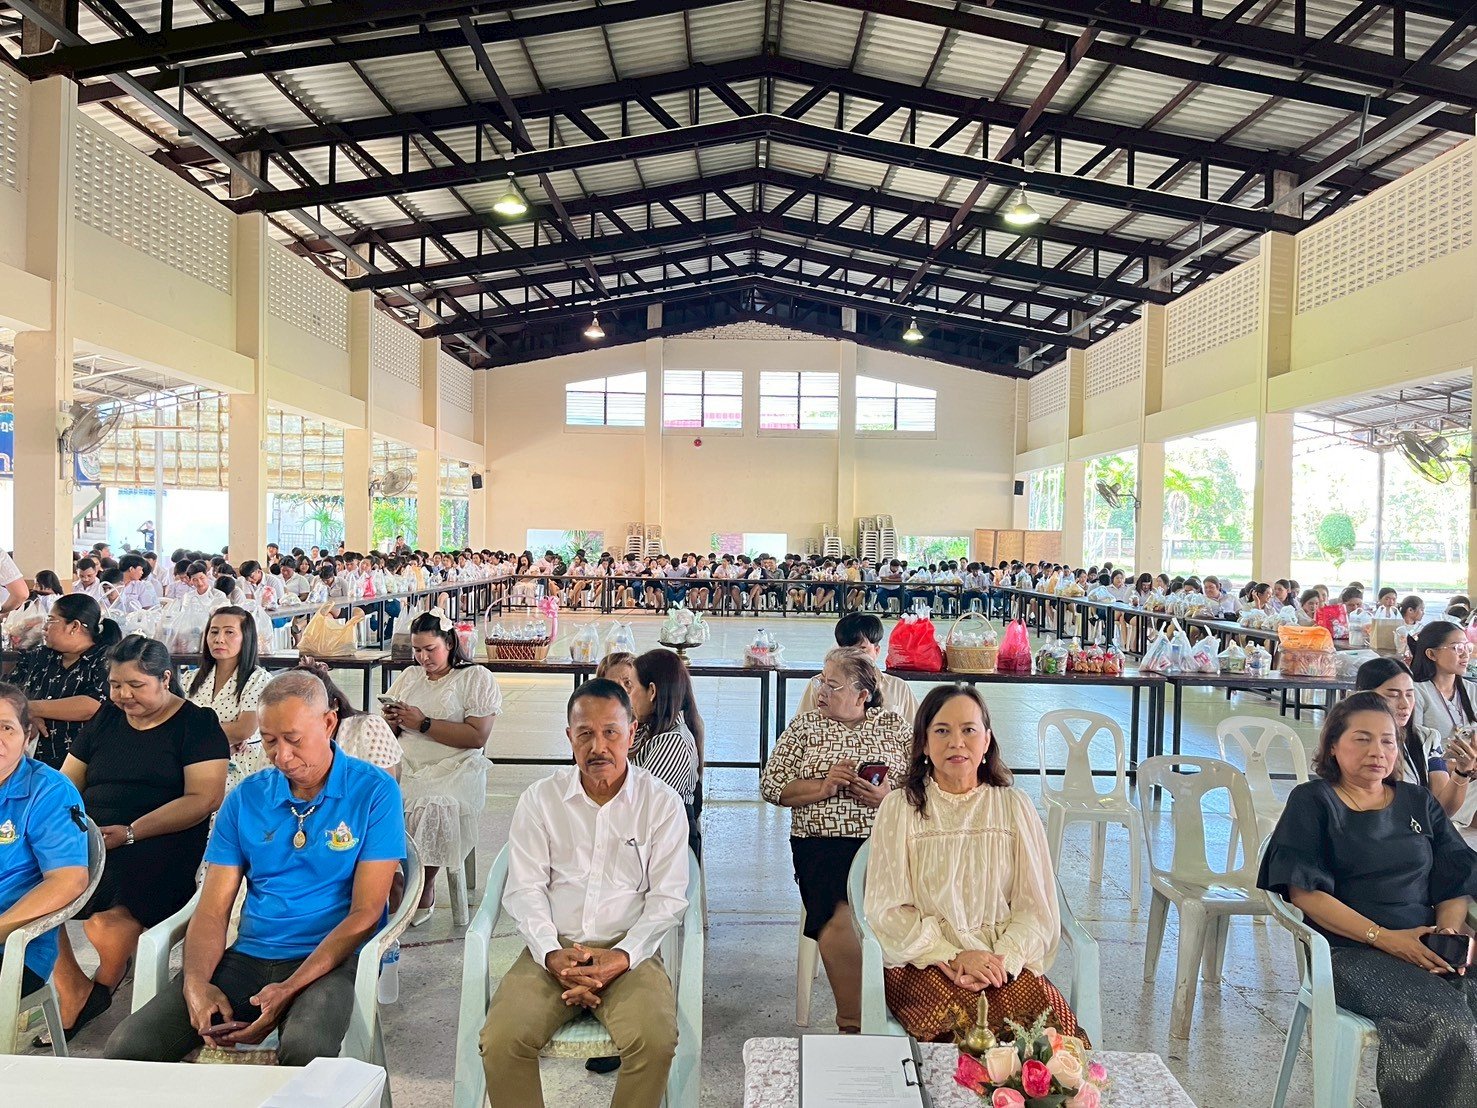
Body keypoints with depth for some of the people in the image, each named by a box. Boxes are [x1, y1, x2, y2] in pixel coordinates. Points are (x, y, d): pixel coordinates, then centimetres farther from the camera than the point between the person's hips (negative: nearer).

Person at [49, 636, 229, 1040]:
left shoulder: (197, 724, 2)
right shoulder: (105, 719, 20)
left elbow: (204, 798, -9)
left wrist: (130, 833, -17)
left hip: (160, 841, -5)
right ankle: (71, 1004, -10)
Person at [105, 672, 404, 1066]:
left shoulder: (374, 792, -6)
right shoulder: (245, 798, 9)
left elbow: (365, 913, -9)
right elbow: (213, 908, 6)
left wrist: (289, 990, -18)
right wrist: (196, 982, -13)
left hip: (331, 960, -5)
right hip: (248, 956, 5)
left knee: (303, 1050, -36)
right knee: (126, 1046, -13)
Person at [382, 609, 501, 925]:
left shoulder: (476, 678, 2)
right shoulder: (408, 676, 21)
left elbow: (478, 736, -10)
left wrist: (423, 723, -11)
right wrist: (391, 721, -2)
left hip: (455, 768, -4)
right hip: (405, 765, 5)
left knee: (433, 807, -34)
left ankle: (425, 891, -9)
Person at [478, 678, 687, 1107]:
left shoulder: (662, 802, 1)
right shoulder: (540, 798, 6)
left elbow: (668, 897, 0)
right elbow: (524, 889, 2)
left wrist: (623, 956, -14)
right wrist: (552, 954, -13)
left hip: (629, 952, -1)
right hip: (553, 949, 2)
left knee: (655, 1041, -28)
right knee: (500, 1041, -23)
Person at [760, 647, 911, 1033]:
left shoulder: (894, 725, 14)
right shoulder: (804, 726, 14)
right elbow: (770, 785, 7)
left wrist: (889, 796, -9)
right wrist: (823, 788, -7)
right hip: (822, 844, 0)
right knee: (840, 915, -29)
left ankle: (852, 1023, -14)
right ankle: (853, 1024, -14)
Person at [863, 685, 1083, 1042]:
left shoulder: (1015, 807, 11)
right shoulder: (900, 807, 4)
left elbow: (1036, 908, 5)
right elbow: (887, 910, -2)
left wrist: (1002, 959, -14)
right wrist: (953, 958, -15)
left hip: (1005, 962, 2)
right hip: (923, 961, -2)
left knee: (1050, 1019, -28)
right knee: (959, 1023, -32)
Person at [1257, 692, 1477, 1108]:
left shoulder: (1419, 802, 18)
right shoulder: (1312, 801, 4)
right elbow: (1303, 891, -4)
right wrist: (1384, 937, -13)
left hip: (1427, 946, 5)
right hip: (1351, 951, -4)